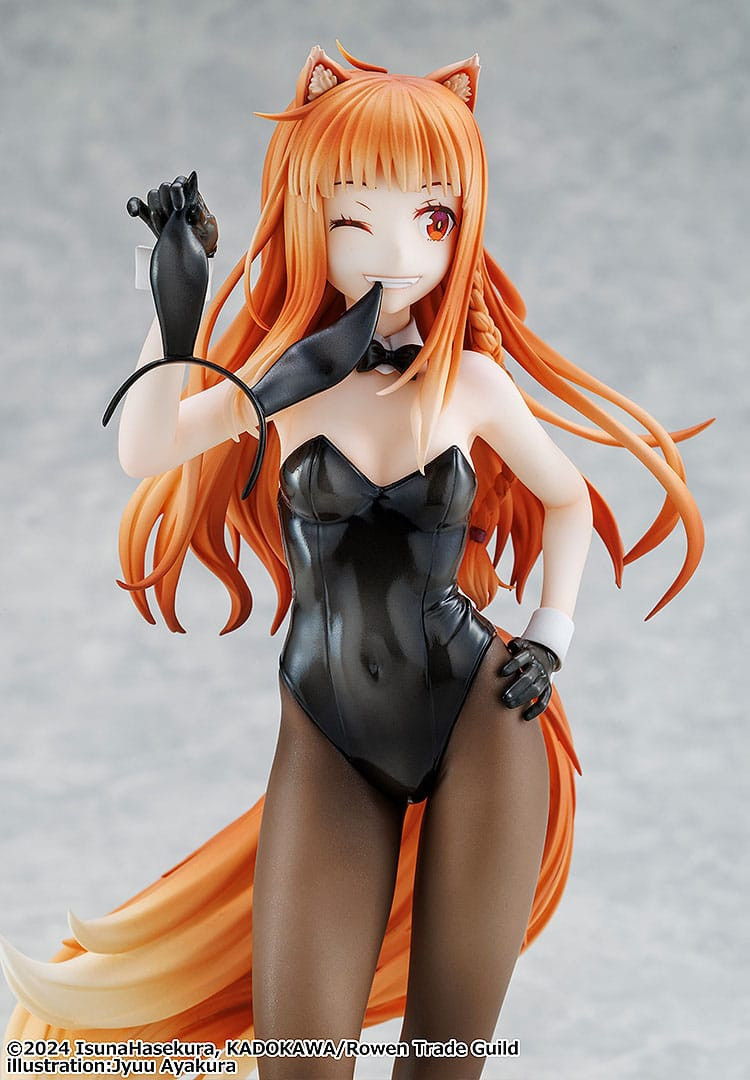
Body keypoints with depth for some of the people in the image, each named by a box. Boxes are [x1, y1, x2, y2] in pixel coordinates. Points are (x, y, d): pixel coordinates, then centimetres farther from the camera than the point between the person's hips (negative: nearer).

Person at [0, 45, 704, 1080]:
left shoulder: (473, 380, 0)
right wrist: (176, 312, -29)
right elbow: (146, 452, -21)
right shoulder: (280, 381, -3)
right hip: (328, 740, 0)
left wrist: (551, 636, 6)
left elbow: (567, 497, 17)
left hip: (479, 722, 1)